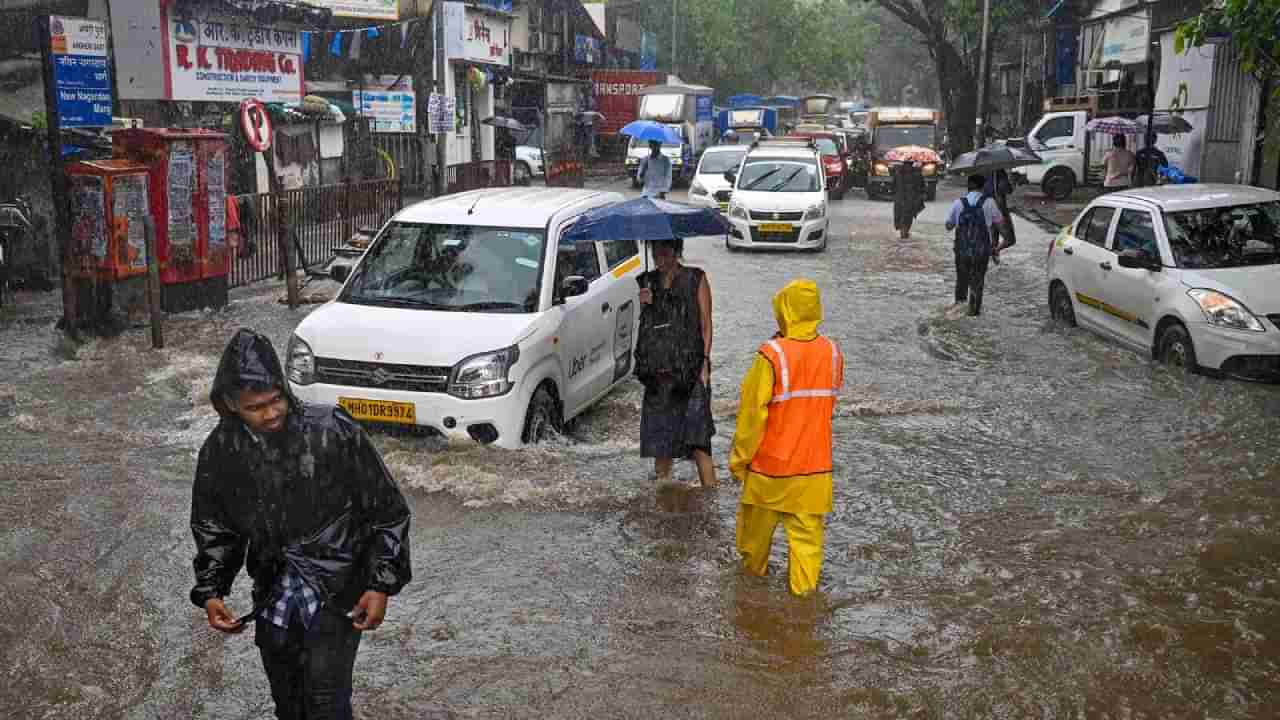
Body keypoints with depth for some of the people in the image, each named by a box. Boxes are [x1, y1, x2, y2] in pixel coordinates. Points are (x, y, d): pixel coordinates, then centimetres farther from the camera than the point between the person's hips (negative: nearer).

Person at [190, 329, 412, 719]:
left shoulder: (334, 431, -20)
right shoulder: (220, 451, -7)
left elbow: (387, 510, -10)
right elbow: (213, 526, 10)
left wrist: (382, 585, -13)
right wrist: (210, 591, -2)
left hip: (337, 588, -4)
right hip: (273, 592, 4)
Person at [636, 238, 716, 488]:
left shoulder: (696, 279, 3)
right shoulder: (648, 281, 15)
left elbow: (706, 325, 1)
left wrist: (705, 362, -9)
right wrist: (644, 305, -1)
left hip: (689, 371, -4)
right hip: (658, 371, 5)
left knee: (697, 442, -13)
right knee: (659, 440, 8)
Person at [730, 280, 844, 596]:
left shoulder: (772, 355, -19)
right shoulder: (833, 353, -5)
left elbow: (752, 413, -15)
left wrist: (738, 459, -5)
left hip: (770, 466, -3)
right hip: (815, 465, 3)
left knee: (756, 528, 20)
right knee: (807, 534, 9)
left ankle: (752, 572, 40)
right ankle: (803, 591, 9)